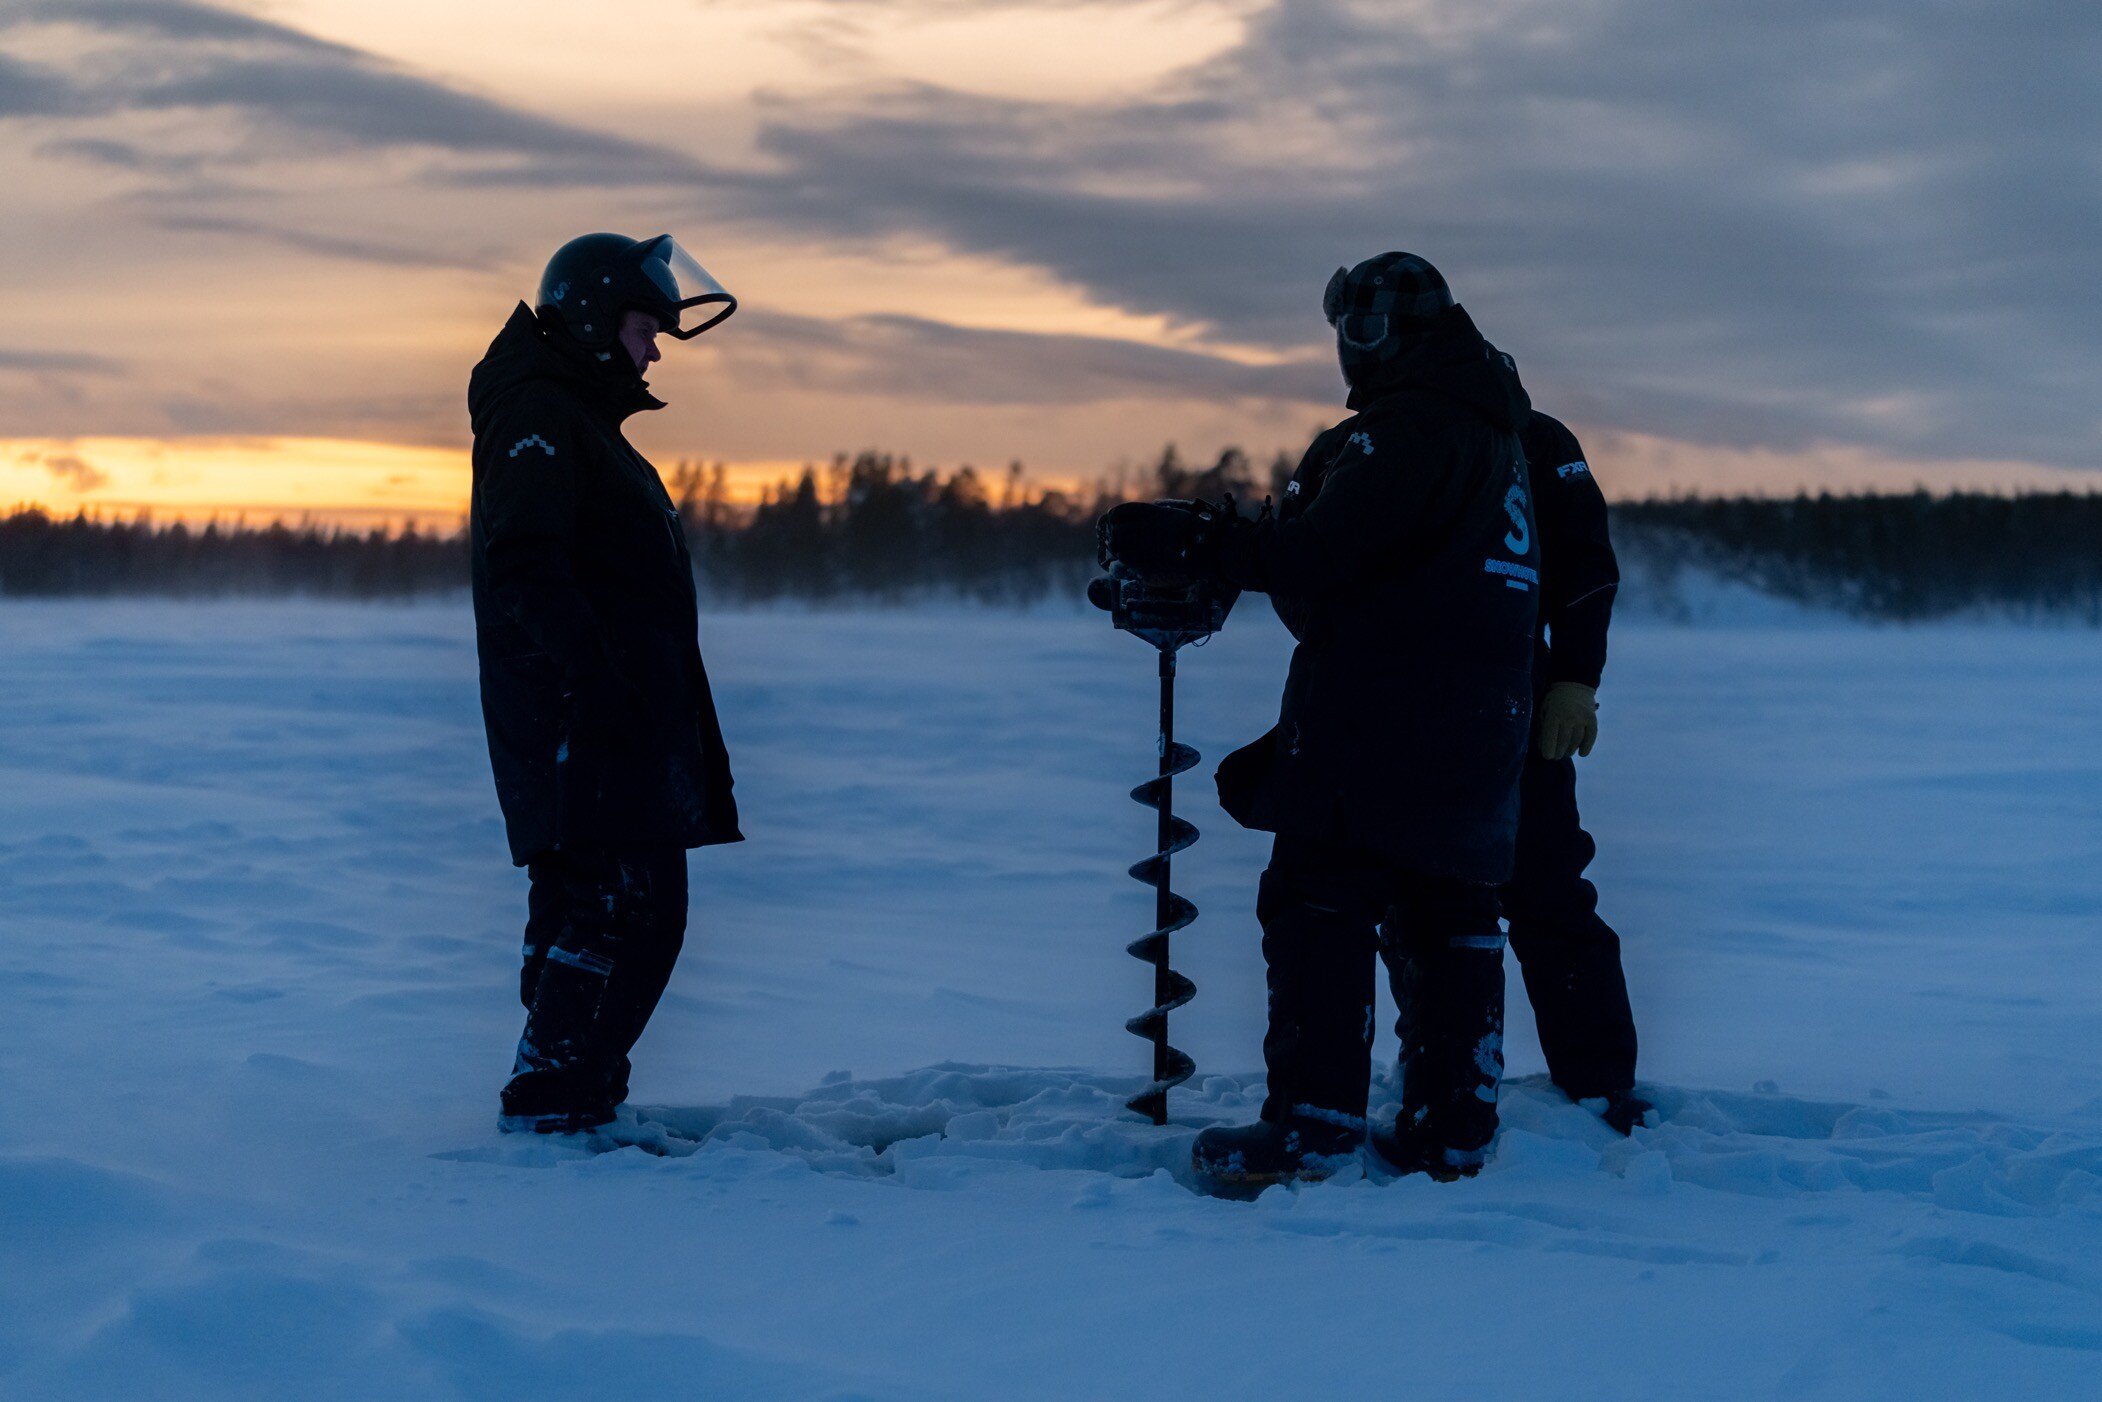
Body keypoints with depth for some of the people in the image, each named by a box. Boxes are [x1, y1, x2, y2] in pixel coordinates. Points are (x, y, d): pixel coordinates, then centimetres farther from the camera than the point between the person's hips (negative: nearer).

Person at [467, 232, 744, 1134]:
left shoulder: (582, 423, 24)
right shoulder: (536, 417, -8)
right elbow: (524, 565, -21)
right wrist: (593, 673, -27)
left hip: (619, 727, 11)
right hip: (582, 725, -11)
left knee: (613, 911, 12)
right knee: (619, 911, -14)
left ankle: (582, 1096, 18)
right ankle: (545, 1105, -11)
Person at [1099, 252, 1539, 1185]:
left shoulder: (1410, 421, -12)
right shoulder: (1491, 428, 19)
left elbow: (1320, 554, -21)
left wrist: (1190, 541, -15)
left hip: (1379, 719, -9)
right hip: (1480, 725, 9)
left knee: (1318, 905, -5)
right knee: (1451, 910, 11)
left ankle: (1315, 1122, -7)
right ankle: (1457, 1126, 11)